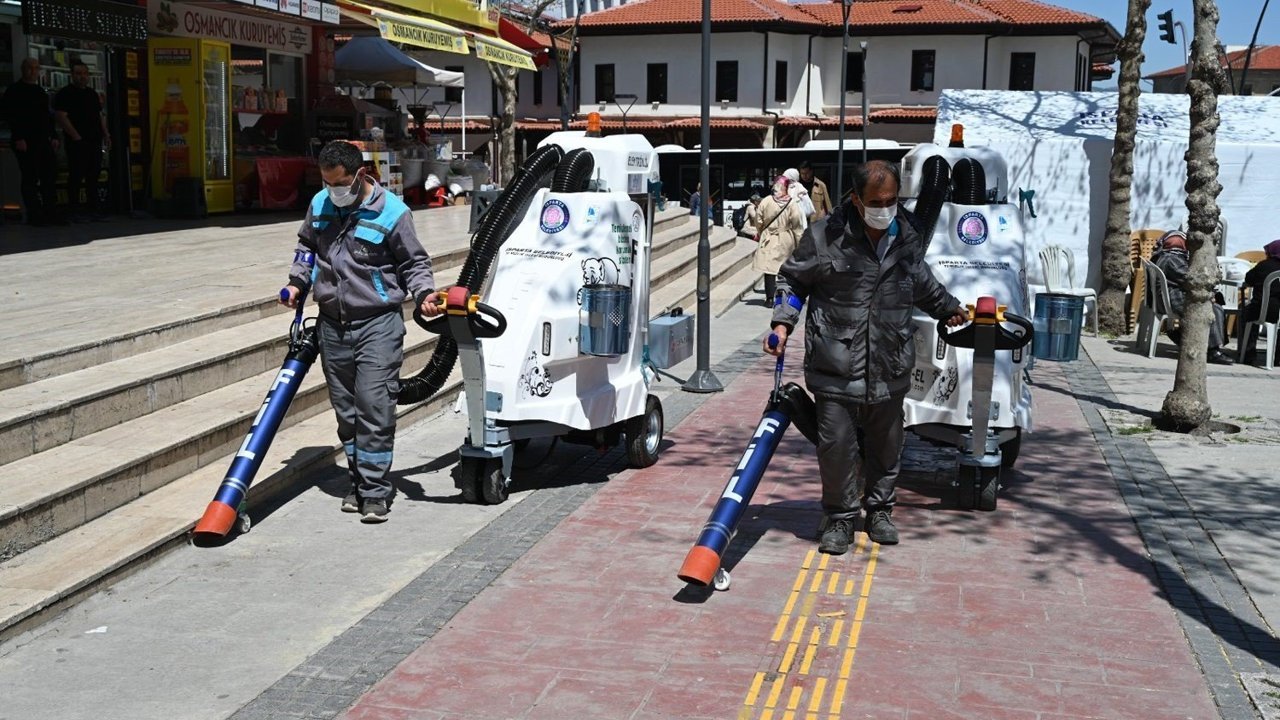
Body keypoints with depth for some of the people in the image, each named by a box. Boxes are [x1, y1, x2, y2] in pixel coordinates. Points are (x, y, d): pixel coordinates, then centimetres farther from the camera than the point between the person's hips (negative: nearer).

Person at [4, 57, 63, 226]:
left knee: (49, 175, 3)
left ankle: (49, 213, 7)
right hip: (25, 142, -7)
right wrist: (18, 138, -16)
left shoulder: (41, 92, 20)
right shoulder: (14, 91, -1)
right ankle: (34, 214, -2)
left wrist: (53, 136, 14)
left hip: (43, 141, 7)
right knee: (30, 178, -5)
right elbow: (10, 116, -8)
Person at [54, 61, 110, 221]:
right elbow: (61, 116, -13)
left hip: (95, 141, 7)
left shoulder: (93, 93, 19)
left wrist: (105, 133, 11)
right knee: (76, 176, -6)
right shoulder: (65, 94, -4)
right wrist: (76, 136, -17)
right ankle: (74, 211, -3)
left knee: (93, 176, 8)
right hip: (78, 142, -7)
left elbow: (100, 115, 24)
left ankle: (92, 209, 13)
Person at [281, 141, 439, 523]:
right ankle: (359, 481, 22)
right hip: (332, 324, 6)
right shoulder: (320, 205, 7)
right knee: (345, 409, 11)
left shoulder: (391, 212, -9)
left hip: (377, 324, -5)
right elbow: (306, 246, 25)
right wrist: (298, 281, 13)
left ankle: (375, 491, -4)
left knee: (374, 406, -10)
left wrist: (424, 293, -16)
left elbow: (414, 262, 0)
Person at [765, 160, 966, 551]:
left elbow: (922, 283, 26)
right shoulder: (825, 236, -9)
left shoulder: (908, 237, 5)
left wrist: (949, 309, 39)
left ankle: (879, 509, 35)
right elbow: (793, 281, 3)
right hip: (836, 367, -4)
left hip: (889, 368, 4)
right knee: (836, 444, -1)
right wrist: (783, 323, -9)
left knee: (886, 445, 15)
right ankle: (839, 516, 18)